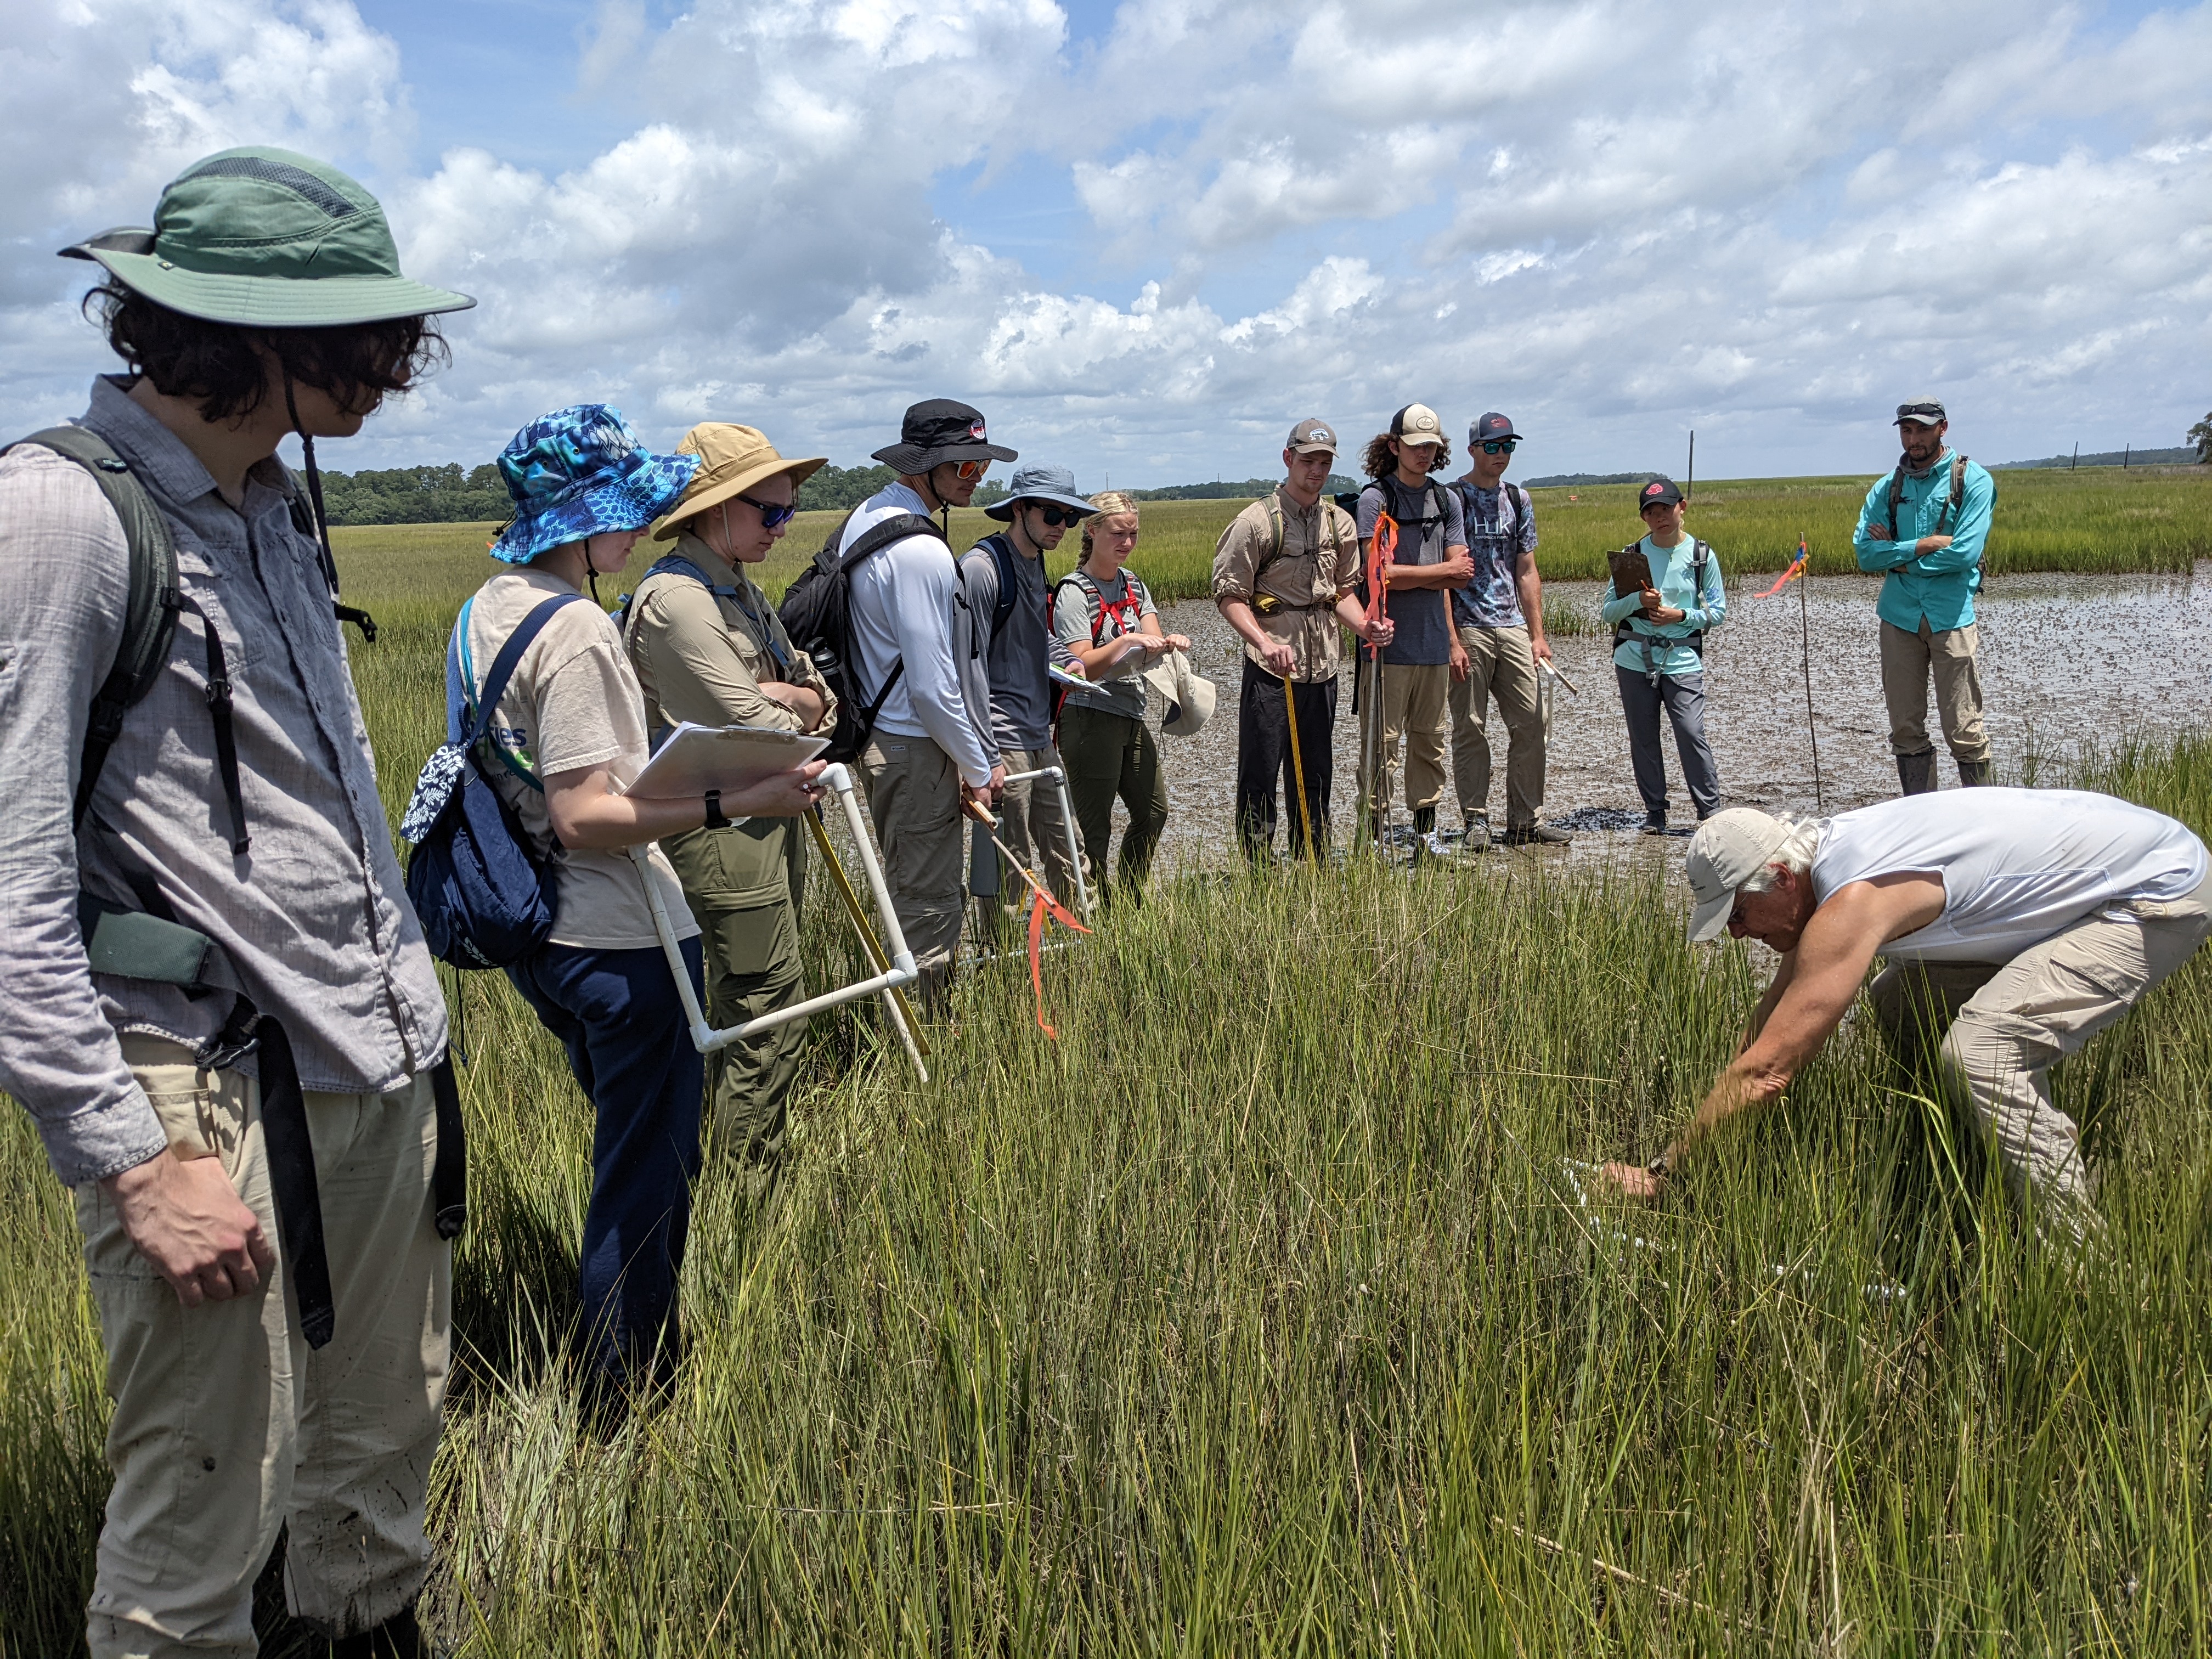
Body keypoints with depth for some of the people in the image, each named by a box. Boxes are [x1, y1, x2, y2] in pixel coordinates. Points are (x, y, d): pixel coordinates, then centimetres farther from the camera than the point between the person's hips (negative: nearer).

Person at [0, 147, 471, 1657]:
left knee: (385, 1448, 19)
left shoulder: (272, 511, 13)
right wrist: (134, 1158, -18)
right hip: (218, 1093, -7)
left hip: (386, 1068, 8)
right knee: (204, 1535, 4)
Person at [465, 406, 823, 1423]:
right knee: (648, 1175, 6)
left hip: (538, 932, 10)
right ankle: (621, 1404, 19)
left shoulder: (486, 613, 8)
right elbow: (585, 816, -26)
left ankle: (635, 1365, 41)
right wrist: (734, 807, -30)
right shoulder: (576, 631, -21)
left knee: (629, 1155, 25)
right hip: (621, 942, -10)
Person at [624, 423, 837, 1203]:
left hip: (768, 816, 10)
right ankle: (746, 1205, 5)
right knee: (769, 1014, -6)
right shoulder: (676, 598, -17)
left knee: (747, 1012, 15)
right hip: (721, 826, -10)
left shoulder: (741, 590, 15)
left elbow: (819, 692, 13)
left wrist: (793, 698, -9)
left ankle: (730, 1178, 27)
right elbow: (753, 732, -20)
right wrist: (797, 722, 1)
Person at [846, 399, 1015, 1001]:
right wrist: (978, 766, -10)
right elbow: (933, 685, -23)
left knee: (907, 886, 21)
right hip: (915, 748, -11)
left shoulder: (866, 516, 9)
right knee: (928, 901, 0)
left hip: (877, 734, 11)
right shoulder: (919, 551, -23)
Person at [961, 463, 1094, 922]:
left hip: (1041, 741, 9)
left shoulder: (1036, 565, 14)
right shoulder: (981, 567, -15)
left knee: (1068, 857, 14)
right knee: (1012, 867, -1)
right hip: (1003, 745, -9)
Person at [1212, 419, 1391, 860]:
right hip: (1271, 671, -5)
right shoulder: (1257, 521, -7)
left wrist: (1365, 627, -1)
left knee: (1314, 778, 13)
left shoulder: (1340, 523, 11)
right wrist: (1265, 643, -24)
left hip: (1323, 669, 6)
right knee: (1259, 778, -1)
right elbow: (1229, 595, -10)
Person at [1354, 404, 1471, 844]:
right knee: (1381, 744, -5)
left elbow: (1464, 576, 8)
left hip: (1435, 643, 6)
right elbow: (1380, 574, -13)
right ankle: (1375, 837, -1)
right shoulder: (1376, 498, -4)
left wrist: (1412, 578, -6)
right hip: (1390, 642, -5)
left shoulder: (1448, 500, 14)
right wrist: (1443, 571, -2)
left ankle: (1427, 834, 20)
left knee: (1430, 743, 11)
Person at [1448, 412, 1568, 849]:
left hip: (1513, 627, 5)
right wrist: (1451, 640, -13)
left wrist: (1537, 633, 10)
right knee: (1470, 728, -1)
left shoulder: (1519, 500, 15)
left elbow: (1527, 572, 16)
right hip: (1468, 628, -5)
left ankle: (1526, 820, 11)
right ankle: (1476, 821, 7)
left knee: (1531, 722, 3)